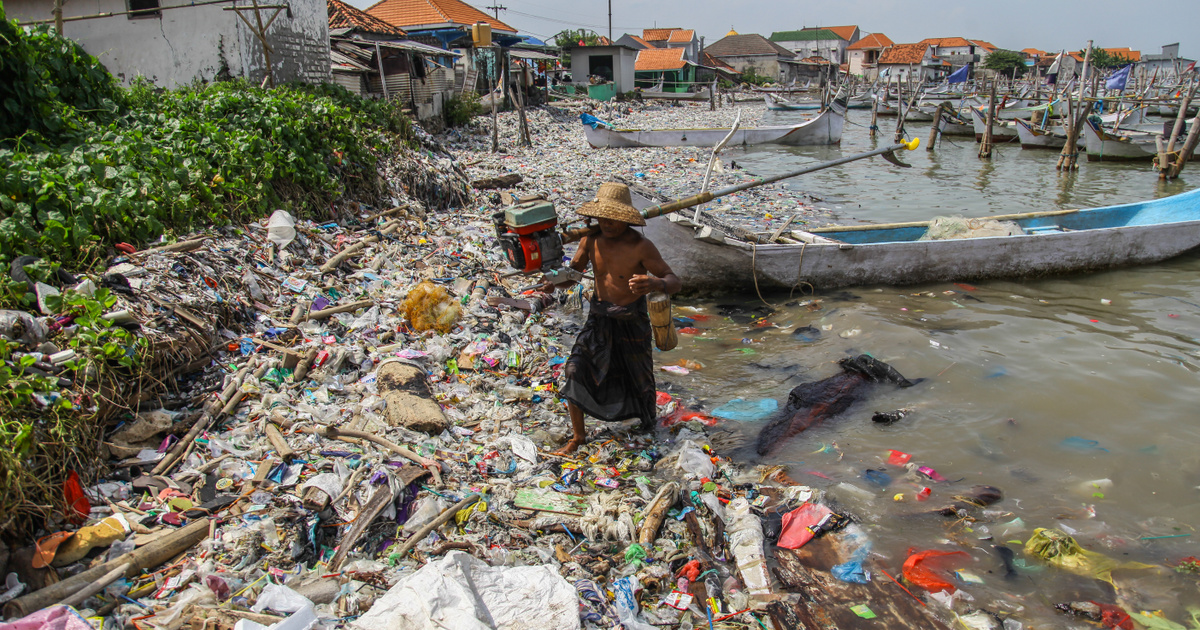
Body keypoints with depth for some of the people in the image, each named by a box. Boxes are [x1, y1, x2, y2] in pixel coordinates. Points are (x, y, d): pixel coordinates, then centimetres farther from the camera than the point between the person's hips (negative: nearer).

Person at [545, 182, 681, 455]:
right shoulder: (591, 239, -9)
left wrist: (656, 283, -46)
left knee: (638, 378, 13)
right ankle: (578, 437, 10)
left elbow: (675, 282, -24)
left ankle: (648, 417, 47)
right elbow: (574, 271, 6)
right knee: (574, 371, -8)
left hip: (631, 321, -3)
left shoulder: (640, 246, -22)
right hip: (599, 317, 4)